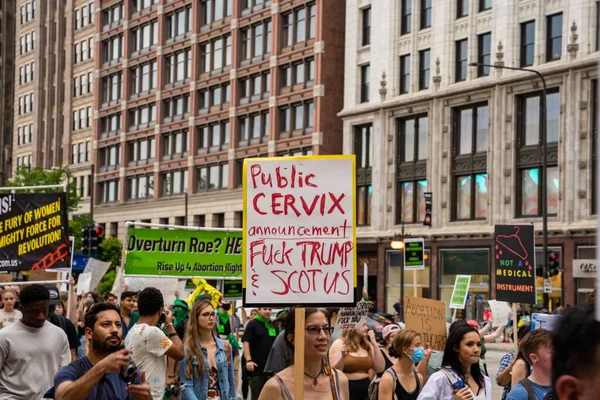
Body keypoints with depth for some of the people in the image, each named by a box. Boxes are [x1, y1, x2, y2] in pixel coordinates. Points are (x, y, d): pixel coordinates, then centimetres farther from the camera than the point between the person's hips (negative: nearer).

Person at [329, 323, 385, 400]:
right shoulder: (339, 344, -5)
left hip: (366, 391, 5)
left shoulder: (367, 345, 9)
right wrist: (343, 356, -27)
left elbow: (380, 369, 0)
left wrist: (375, 344, -2)